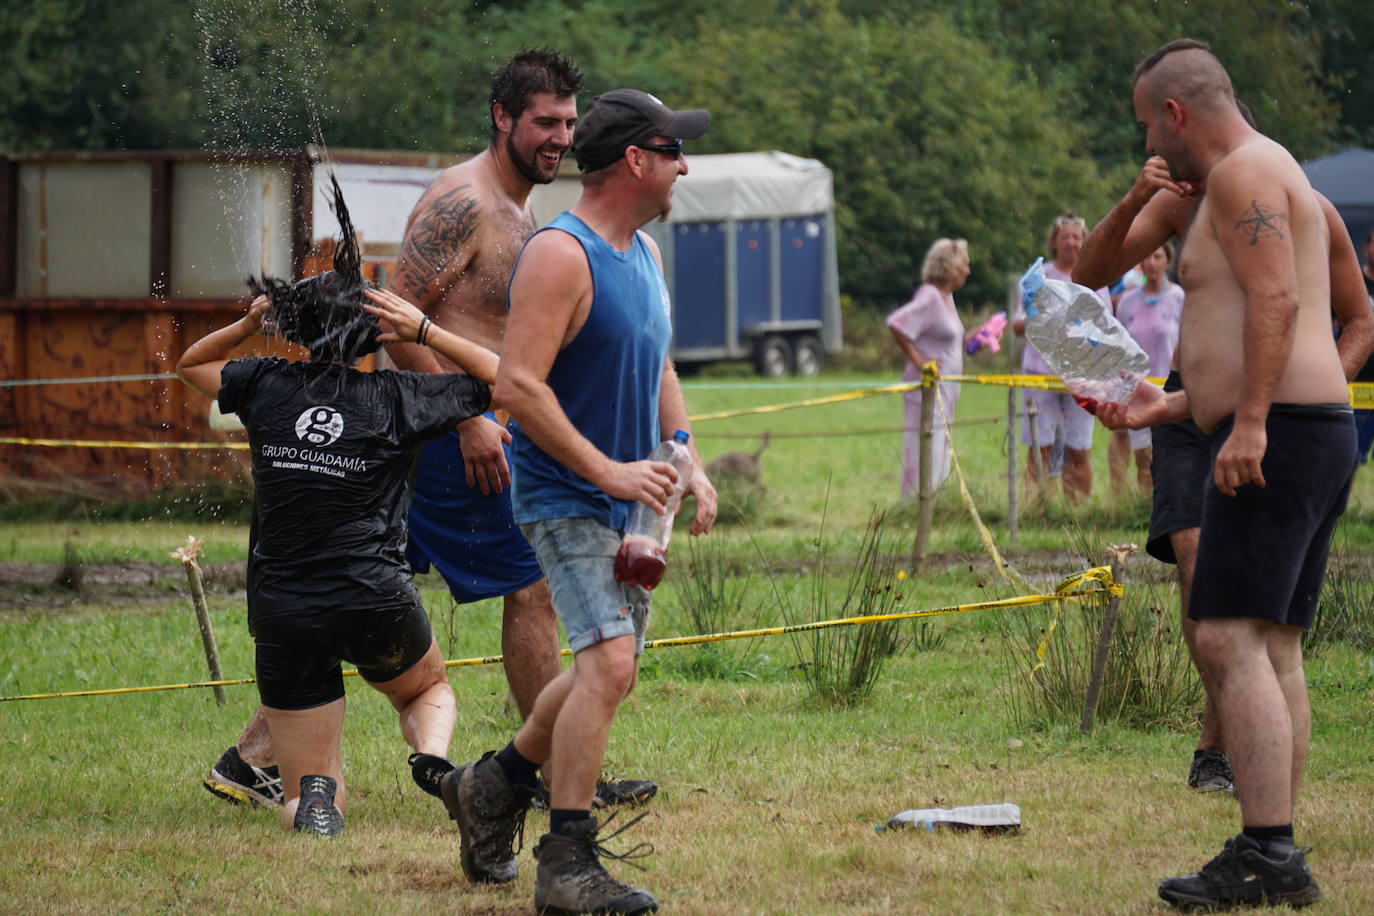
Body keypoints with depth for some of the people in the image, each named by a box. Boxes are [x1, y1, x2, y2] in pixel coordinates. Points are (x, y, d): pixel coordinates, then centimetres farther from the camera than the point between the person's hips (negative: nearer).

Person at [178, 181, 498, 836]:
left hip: (285, 614, 1)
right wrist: (423, 330, 4)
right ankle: (434, 755, -3)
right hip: (377, 600, -1)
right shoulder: (397, 399, -2)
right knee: (429, 690, 32)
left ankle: (313, 803, -25)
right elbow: (503, 380, 9)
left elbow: (191, 363, 25)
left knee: (307, 795, 14)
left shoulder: (266, 387, 3)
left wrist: (250, 323, 11)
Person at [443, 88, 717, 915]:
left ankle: (495, 785, 37)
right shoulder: (561, 256, -18)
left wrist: (689, 464, 10)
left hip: (624, 497, 9)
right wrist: (607, 471, -25)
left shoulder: (645, 254, 11)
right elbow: (517, 387, -24)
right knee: (609, 662, -19)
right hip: (566, 498, -9)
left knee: (610, 668, 17)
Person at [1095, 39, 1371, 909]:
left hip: (1276, 440, -11)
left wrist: (1247, 420, -25)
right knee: (1274, 652, 9)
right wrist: (1171, 407, 31)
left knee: (1230, 641, -16)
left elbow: (1274, 300, -20)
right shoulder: (1277, 181, 26)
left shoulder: (1242, 173, -7)